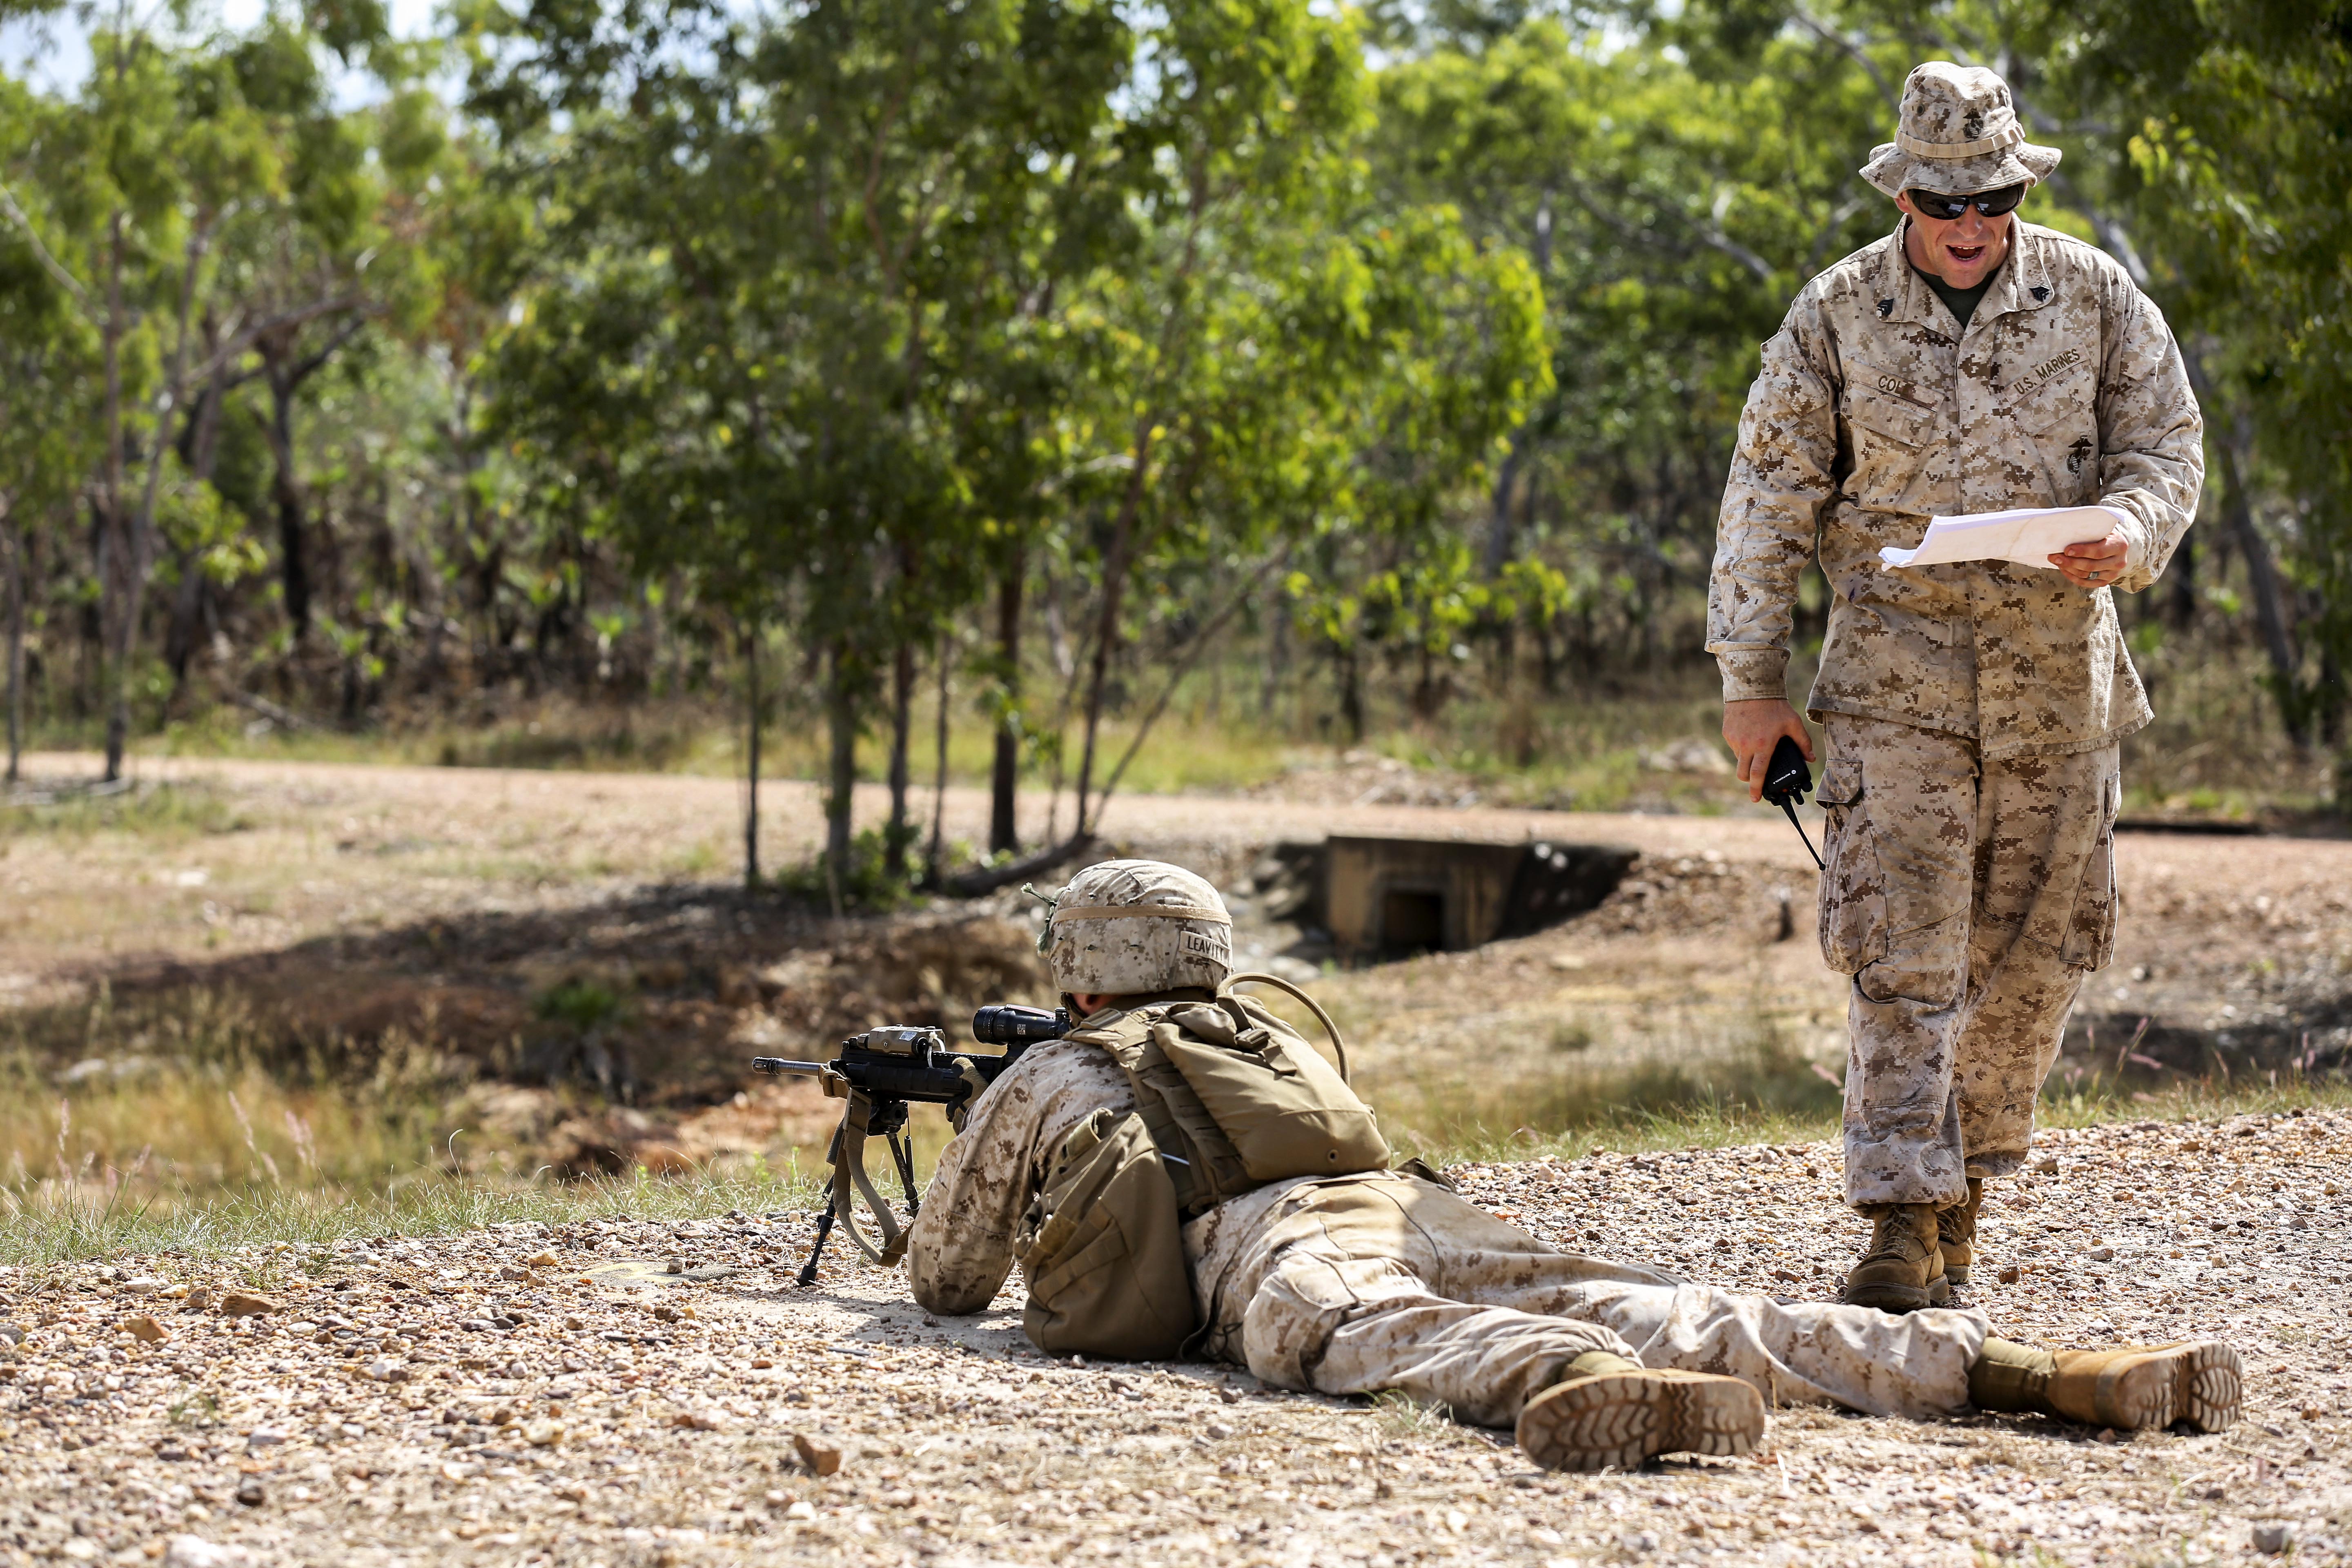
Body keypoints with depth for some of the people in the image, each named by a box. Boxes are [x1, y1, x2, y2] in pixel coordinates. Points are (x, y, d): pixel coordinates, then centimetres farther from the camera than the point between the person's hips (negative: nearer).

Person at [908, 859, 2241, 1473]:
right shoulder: (1273, 1037, 45)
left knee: (1388, 1337, -37)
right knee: (1665, 1317, -15)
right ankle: (2046, 1375, -37)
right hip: (1425, 1209, 5)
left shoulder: (1042, 1079, 31)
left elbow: (950, 1281, 42)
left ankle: (1582, 1393, -76)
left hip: (1272, 1246, -5)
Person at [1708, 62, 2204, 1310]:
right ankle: (1903, 1219, -11)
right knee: (1900, 948, -11)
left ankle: (1968, 1175, 25)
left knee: (2034, 952, 8)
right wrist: (1749, 683, -1)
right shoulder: (1837, 315, -2)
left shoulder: (2093, 297, 1)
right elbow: (1766, 502, 1)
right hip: (1898, 676, -2)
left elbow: (2167, 443, 5)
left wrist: (2132, 529, -19)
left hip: (2058, 677, 2)